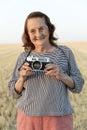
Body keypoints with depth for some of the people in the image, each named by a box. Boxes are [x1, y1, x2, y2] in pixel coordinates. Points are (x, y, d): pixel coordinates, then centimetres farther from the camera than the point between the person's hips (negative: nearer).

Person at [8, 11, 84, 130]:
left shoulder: (65, 52, 1)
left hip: (59, 119, -1)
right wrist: (22, 78, -11)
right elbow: (15, 92, 8)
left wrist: (61, 75, -15)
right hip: (28, 117, 1)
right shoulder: (24, 57, 4)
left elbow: (78, 86, 2)